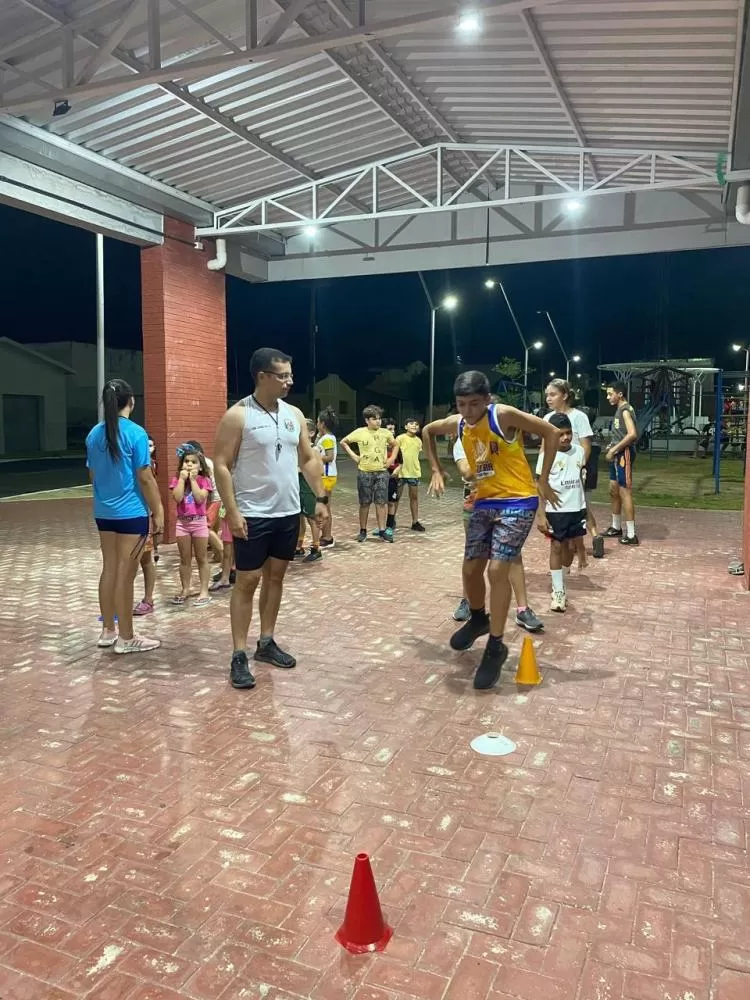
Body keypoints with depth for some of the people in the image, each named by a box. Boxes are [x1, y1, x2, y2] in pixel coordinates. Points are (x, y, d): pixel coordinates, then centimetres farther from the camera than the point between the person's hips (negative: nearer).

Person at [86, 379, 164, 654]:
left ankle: (108, 631, 24)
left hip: (103, 512, 7)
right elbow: (145, 478, -14)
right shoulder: (135, 433, -13)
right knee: (125, 574, -1)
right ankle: (126, 638, 8)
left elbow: (92, 475, 15)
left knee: (109, 569, 15)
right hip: (131, 513, -7)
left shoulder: (94, 434, 6)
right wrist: (158, 512, -7)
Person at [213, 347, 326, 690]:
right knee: (247, 581, -1)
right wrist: (232, 511, -18)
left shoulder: (294, 414, 7)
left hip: (288, 513, 6)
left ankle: (266, 643, 26)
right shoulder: (237, 416, -11)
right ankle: (239, 655, 7)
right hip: (253, 515, -6)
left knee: (275, 576, 13)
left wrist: (320, 498, 8)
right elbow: (221, 465, -12)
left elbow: (309, 459, 14)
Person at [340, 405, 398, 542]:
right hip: (365, 472, -1)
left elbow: (395, 445, 18)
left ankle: (382, 531, 8)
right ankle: (363, 531, 15)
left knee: (381, 502, 1)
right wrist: (353, 455, -2)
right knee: (365, 503, 5)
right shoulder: (360, 432, -5)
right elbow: (343, 442, 6)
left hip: (381, 472, 2)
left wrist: (392, 458, 5)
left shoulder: (385, 433, 1)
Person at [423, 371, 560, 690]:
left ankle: (496, 647, -2)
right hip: (484, 502, 6)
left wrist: (543, 480, -11)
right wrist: (437, 470, 13)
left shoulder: (504, 415, -17)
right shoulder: (456, 424, 0)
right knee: (471, 569, 9)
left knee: (497, 569, -15)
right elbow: (427, 431, 21)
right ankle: (478, 619, 39)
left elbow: (551, 433, -12)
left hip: (518, 502, -6)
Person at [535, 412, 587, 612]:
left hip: (577, 508, 4)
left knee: (571, 546, 12)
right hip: (555, 510, -4)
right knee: (557, 546, 3)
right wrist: (540, 514, -16)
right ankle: (558, 591, 10)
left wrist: (584, 507, 16)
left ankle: (561, 579, 35)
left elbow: (580, 478, 14)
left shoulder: (579, 451, 1)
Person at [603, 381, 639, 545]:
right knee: (614, 491, 17)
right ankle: (616, 527, 30)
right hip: (617, 454, 10)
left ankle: (631, 535, -5)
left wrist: (614, 449, -21)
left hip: (624, 454, -10)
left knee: (625, 493, -8)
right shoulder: (619, 409, 15)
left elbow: (632, 434, -27)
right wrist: (612, 447, 9)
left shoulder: (625, 410, -15)